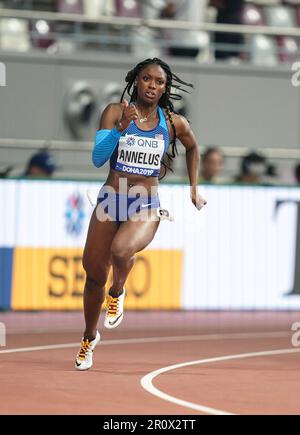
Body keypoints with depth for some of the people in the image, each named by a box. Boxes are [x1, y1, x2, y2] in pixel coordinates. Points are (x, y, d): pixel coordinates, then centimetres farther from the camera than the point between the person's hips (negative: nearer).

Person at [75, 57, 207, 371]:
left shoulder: (174, 123, 1)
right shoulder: (115, 112, -3)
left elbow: (193, 148, 23)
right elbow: (97, 158, -11)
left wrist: (194, 190, 21)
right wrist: (121, 128, -23)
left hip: (147, 206, -1)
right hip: (110, 202, 1)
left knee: (121, 251, -34)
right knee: (94, 275, 7)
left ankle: (117, 292, 0)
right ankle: (89, 337, 32)